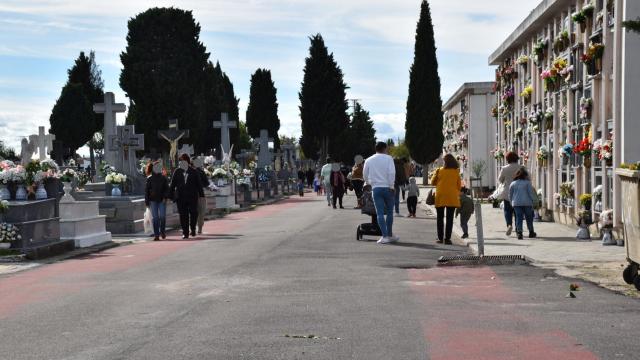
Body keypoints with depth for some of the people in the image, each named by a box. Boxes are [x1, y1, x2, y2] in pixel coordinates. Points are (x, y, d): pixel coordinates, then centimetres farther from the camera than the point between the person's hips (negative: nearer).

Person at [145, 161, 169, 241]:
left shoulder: (163, 178, 8)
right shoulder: (149, 179, 5)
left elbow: (167, 189, 7)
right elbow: (146, 190, 6)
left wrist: (165, 197, -8)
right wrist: (147, 201, 2)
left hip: (162, 200, 1)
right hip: (153, 200, -1)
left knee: (162, 216, -6)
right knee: (155, 218, -2)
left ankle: (162, 231, 16)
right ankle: (156, 235, 0)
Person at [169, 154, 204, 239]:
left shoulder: (194, 172, 3)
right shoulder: (177, 172, 5)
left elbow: (198, 184, 6)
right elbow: (172, 184, 8)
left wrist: (201, 195, 3)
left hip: (192, 197, -1)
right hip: (181, 197, 1)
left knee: (193, 213, -1)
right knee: (183, 215, 1)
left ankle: (193, 229, 22)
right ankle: (185, 232, 7)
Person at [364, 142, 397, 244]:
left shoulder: (368, 160, 8)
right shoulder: (388, 158, 0)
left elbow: (365, 175, 13)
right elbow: (392, 172, -11)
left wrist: (369, 183, 31)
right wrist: (391, 186, -6)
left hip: (376, 188, 2)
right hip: (387, 188, -2)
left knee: (380, 213, -1)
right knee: (389, 212, 11)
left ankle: (384, 236, -9)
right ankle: (390, 235, 14)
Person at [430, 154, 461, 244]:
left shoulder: (439, 171, -2)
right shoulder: (456, 172, 0)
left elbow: (433, 182, 8)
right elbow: (459, 186, 6)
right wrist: (458, 195, 19)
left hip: (440, 197, 0)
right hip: (452, 198, 0)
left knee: (440, 218, 9)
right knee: (450, 218, 3)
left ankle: (440, 238, 5)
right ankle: (447, 238, -2)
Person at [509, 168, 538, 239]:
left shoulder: (512, 184, 9)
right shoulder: (527, 182, 0)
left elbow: (510, 195, 12)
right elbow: (531, 193, -3)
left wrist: (512, 202, 23)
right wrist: (534, 201, 5)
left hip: (516, 203, 2)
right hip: (527, 203, -2)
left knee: (519, 218, 0)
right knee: (529, 218, 10)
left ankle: (519, 232, -15)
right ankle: (531, 232, 20)